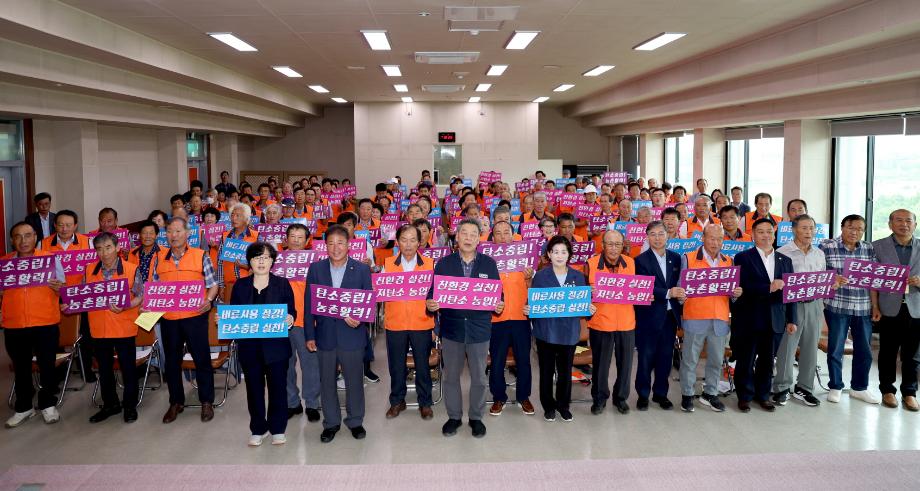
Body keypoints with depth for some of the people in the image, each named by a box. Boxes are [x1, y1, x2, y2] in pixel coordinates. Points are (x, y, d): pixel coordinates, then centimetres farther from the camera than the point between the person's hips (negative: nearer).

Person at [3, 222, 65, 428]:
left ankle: (48, 405, 20)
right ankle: (23, 407, 23)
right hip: (14, 325, 2)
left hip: (46, 323, -2)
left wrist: (59, 287, -20)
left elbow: (62, 288, 2)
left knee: (47, 365, 5)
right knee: (20, 368, 11)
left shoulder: (50, 258, 1)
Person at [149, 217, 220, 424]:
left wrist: (208, 300, -16)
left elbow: (213, 284, 2)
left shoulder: (200, 256, -1)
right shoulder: (159, 259, 7)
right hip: (168, 317, 3)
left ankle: (207, 402, 17)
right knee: (172, 361, 12)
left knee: (202, 359, 3)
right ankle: (176, 402, 26)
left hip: (195, 316, -3)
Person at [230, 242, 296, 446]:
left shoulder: (282, 284, 2)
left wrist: (290, 319, -21)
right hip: (249, 346, 2)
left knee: (278, 387, 4)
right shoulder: (240, 285, 7)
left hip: (276, 346, -2)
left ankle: (278, 429, 20)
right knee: (254, 388, 9)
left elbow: (292, 311, 1)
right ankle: (257, 429, 24)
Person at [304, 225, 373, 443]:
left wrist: (358, 318, -19)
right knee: (327, 382, 11)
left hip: (352, 335, -1)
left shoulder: (362, 269, -1)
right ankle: (331, 423, 27)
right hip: (325, 335, 1)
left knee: (354, 381, 9)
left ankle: (355, 421, 26)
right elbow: (308, 304, 3)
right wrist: (309, 335, 0)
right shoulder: (316, 268, 3)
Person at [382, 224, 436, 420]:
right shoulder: (388, 263, 4)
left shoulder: (429, 264, 2)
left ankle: (425, 402, 23)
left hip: (422, 324, -1)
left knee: (423, 365, 8)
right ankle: (397, 401, 26)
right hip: (395, 323, 1)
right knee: (396, 365, 9)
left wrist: (435, 325, -1)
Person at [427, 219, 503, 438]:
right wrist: (430, 303, -20)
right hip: (451, 329, 0)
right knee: (451, 377, 11)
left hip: (479, 329, 0)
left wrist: (499, 306, -17)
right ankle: (454, 417, 28)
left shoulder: (489, 264, 1)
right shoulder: (444, 263, 1)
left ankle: (476, 417, 28)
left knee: (478, 377, 10)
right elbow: (433, 292, 1)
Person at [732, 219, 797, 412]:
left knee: (767, 360, 10)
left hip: (775, 321, 4)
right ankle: (745, 396, 17)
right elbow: (743, 286, -14)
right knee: (746, 360, 3)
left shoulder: (785, 260, 13)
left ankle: (763, 395, 24)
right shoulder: (743, 258, -1)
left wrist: (792, 319, 7)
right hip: (749, 319, -4)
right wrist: (768, 288, -21)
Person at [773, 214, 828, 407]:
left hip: (814, 304, 5)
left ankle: (804, 388, 21)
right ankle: (781, 388, 10)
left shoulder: (819, 254, 13)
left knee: (810, 348, 9)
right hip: (791, 304, -5)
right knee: (786, 347, -2)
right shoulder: (782, 252, -5)